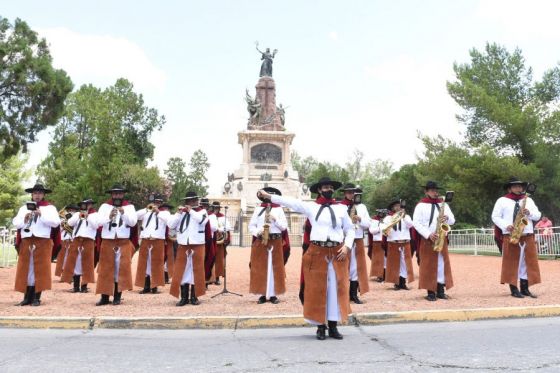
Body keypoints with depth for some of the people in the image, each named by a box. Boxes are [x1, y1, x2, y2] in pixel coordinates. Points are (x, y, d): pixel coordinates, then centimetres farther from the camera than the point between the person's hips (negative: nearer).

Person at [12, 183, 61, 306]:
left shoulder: (50, 208, 5)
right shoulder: (24, 208, 15)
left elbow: (56, 223, -8)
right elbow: (15, 223, 10)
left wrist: (42, 215, -16)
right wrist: (24, 219, -9)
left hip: (43, 242, -3)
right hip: (26, 241, 3)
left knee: (40, 269, -3)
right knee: (26, 269, 3)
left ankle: (36, 297, 3)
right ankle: (27, 297, 9)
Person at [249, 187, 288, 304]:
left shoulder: (279, 209, 8)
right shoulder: (258, 209, 9)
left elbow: (284, 226, 2)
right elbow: (251, 225, 6)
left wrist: (275, 219, -12)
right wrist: (257, 232, -12)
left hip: (275, 242, 0)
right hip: (260, 242, 1)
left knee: (275, 268, 1)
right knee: (260, 268, 0)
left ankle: (273, 294, 6)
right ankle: (263, 294, 7)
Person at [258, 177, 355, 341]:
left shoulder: (341, 208, 9)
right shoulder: (311, 206, 4)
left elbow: (350, 229, 13)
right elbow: (290, 202, 2)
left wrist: (347, 246, -2)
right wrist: (268, 196, -2)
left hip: (337, 252, 2)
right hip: (317, 252, -2)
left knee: (336, 289, 4)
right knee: (317, 289, 2)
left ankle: (333, 326, 14)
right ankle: (321, 326, 12)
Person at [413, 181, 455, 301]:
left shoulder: (443, 204, 12)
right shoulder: (421, 205, -2)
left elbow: (452, 220, 10)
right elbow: (416, 223, -9)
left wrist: (447, 218, -13)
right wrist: (428, 234, -18)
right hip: (427, 240, -4)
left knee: (442, 264, 4)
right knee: (428, 266, -2)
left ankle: (441, 291, 11)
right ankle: (430, 292, 2)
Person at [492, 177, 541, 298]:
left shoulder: (528, 200, 16)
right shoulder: (502, 200, 4)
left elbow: (538, 216, 12)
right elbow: (495, 217, 0)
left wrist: (529, 213, -10)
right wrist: (505, 226, -14)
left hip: (528, 236, 4)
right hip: (510, 236, -4)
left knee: (528, 262, 4)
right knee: (511, 262, -3)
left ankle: (525, 288, 11)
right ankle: (514, 289, 1)